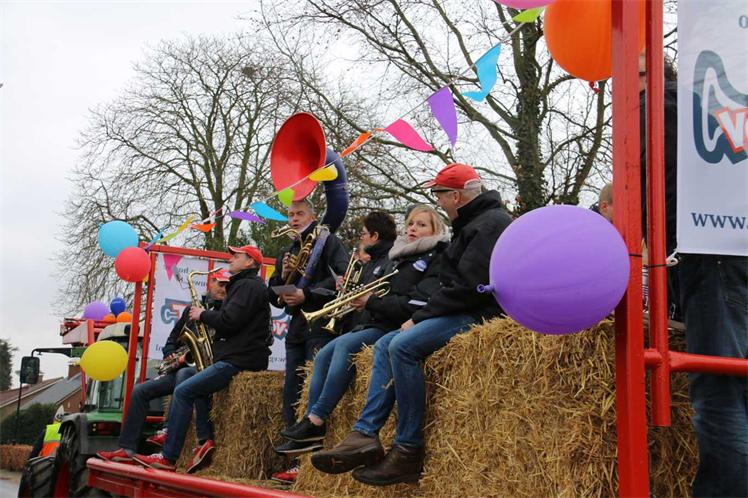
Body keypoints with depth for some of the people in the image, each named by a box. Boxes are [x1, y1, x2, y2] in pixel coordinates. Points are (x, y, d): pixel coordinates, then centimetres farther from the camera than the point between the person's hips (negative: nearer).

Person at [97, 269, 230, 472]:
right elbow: (171, 341, 24)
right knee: (139, 391, -1)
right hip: (182, 369, 7)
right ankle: (127, 449, -4)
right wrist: (171, 356, 2)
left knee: (183, 374, -39)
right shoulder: (192, 309, 20)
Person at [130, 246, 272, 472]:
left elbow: (228, 321, -20)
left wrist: (203, 314, -4)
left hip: (239, 360, -11)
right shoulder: (243, 285, 26)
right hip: (236, 356, 11)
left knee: (183, 392, -14)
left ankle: (168, 458, -13)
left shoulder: (249, 286, -8)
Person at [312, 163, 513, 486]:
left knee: (403, 345, -27)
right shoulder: (471, 224, 21)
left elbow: (467, 287, -21)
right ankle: (365, 436, -10)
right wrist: (420, 317, 7)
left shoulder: (491, 223, -12)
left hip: (481, 315, -11)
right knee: (385, 345, 2)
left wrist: (419, 317, -14)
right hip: (462, 312, 11)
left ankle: (409, 452, -22)